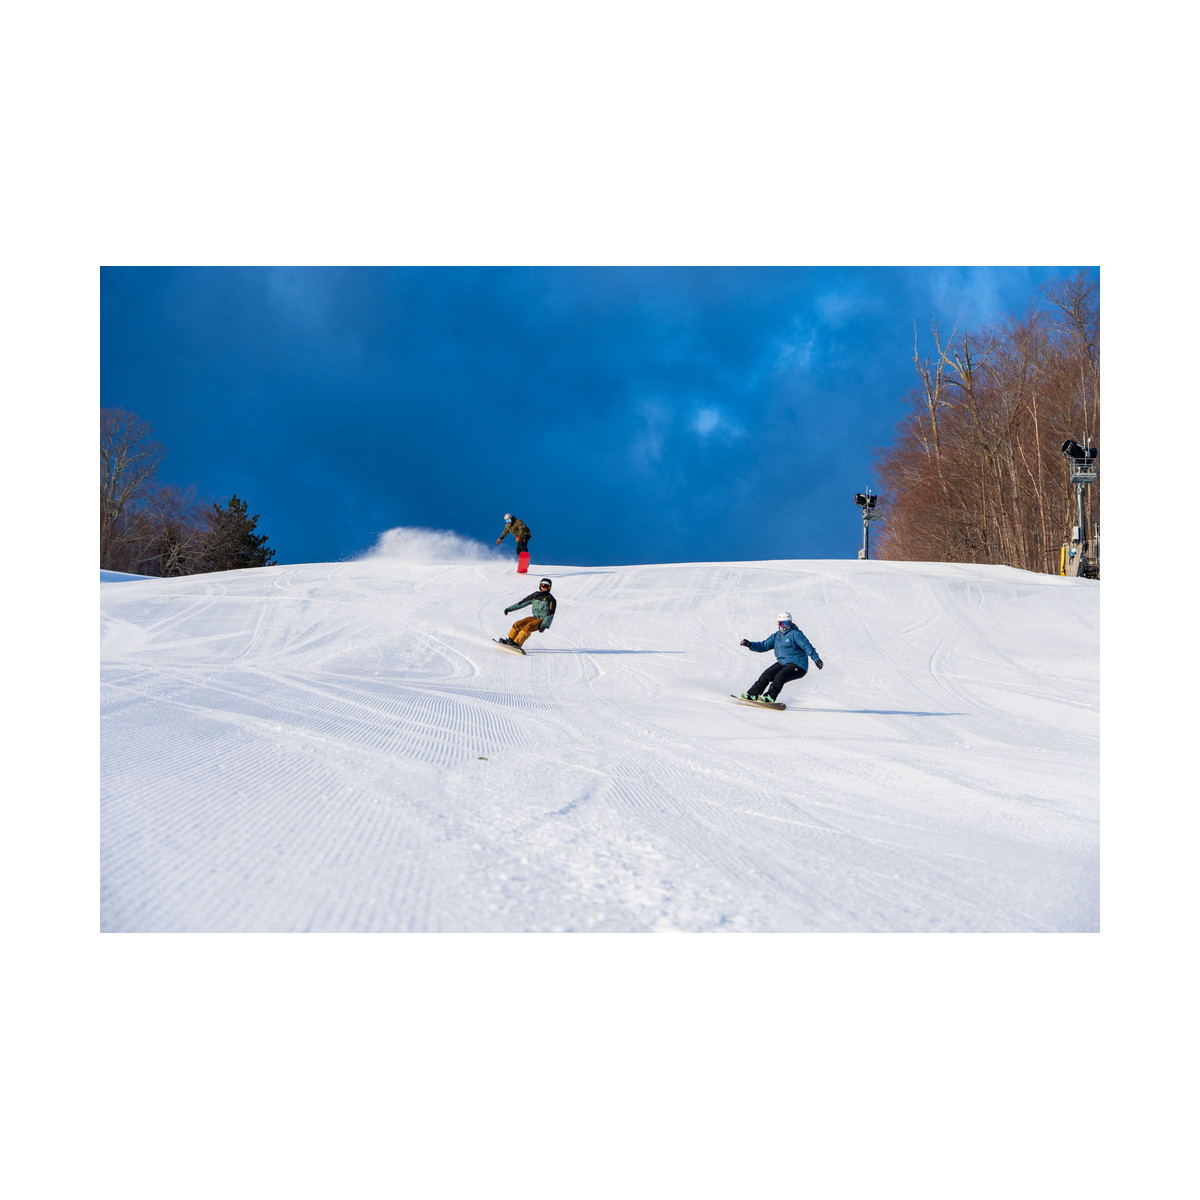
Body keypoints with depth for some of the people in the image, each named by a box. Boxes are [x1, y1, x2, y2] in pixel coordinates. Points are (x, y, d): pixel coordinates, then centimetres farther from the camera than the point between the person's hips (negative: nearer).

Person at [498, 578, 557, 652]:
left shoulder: (551, 599, -7)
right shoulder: (535, 595, 11)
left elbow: (550, 614, -15)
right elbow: (522, 602, 16)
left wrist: (544, 625, -28)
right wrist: (510, 608, 15)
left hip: (542, 621, -7)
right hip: (534, 618, 7)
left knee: (527, 628, -28)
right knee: (517, 624, -5)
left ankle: (517, 644, -34)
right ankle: (510, 640, 7)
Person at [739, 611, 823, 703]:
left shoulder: (795, 634, -7)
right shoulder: (776, 636, 15)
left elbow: (807, 646, -14)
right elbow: (763, 646, 16)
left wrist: (816, 659, -25)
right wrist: (750, 645, 1)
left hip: (797, 665, -7)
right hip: (782, 663, 7)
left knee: (779, 678, -28)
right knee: (766, 675, -9)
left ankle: (770, 697, -27)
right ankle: (753, 694, -5)